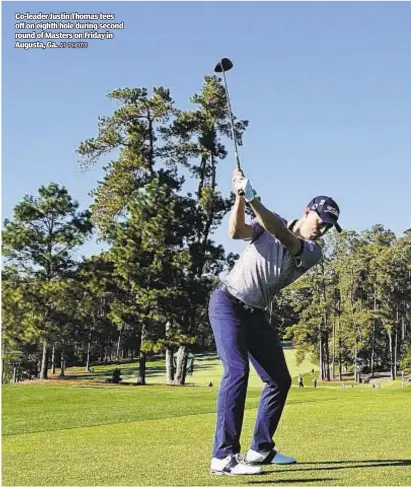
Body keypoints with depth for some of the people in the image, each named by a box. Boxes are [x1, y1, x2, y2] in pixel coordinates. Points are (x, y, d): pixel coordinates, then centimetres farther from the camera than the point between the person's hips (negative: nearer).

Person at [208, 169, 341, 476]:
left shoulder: (313, 252, -3)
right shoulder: (271, 223, -3)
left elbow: (283, 237, -23)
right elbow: (237, 231, -19)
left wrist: (253, 199, -36)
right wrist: (240, 197, -33)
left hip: (255, 314, 6)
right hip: (228, 303, -6)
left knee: (280, 380, 8)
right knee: (237, 371, -22)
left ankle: (261, 449, 20)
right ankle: (224, 457, -25)